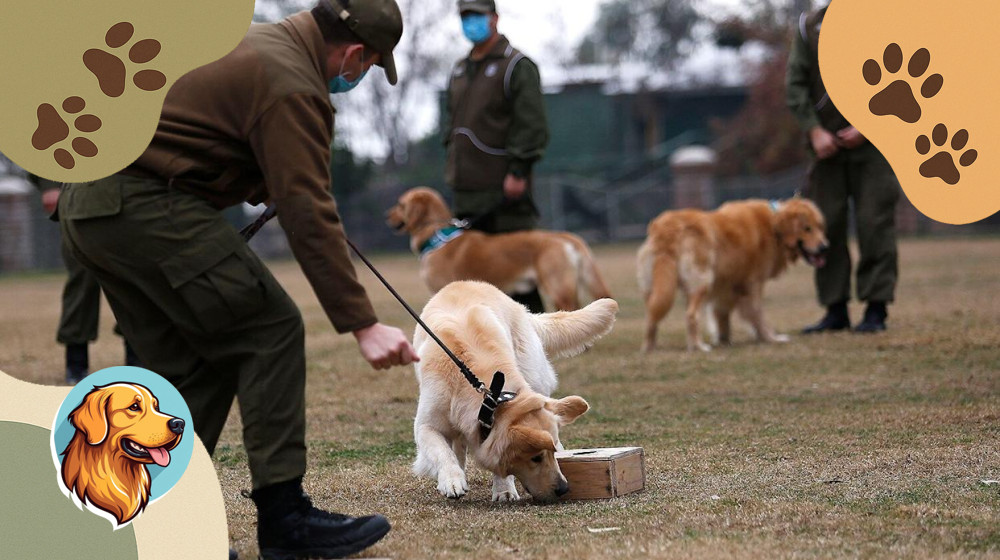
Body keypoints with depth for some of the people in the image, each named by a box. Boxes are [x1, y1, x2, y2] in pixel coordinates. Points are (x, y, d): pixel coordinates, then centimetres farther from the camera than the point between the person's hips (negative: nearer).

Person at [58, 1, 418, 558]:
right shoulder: (292, 87, -12)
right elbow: (309, 216, -18)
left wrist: (267, 189, 28)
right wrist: (362, 324, -18)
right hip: (146, 205, -10)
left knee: (190, 364, 13)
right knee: (270, 330, -5)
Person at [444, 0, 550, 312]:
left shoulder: (517, 66, -3)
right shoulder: (459, 71, 20)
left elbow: (531, 123, -11)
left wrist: (518, 170, -18)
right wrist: (453, 165, 16)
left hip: (504, 190, -7)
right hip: (467, 191, 7)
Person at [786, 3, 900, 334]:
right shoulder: (809, 28, 4)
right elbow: (794, 85, 3)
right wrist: (814, 130, -8)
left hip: (871, 144, -3)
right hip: (828, 145, 3)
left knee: (875, 223, -6)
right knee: (826, 224, 2)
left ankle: (876, 309, -1)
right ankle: (836, 310, 10)